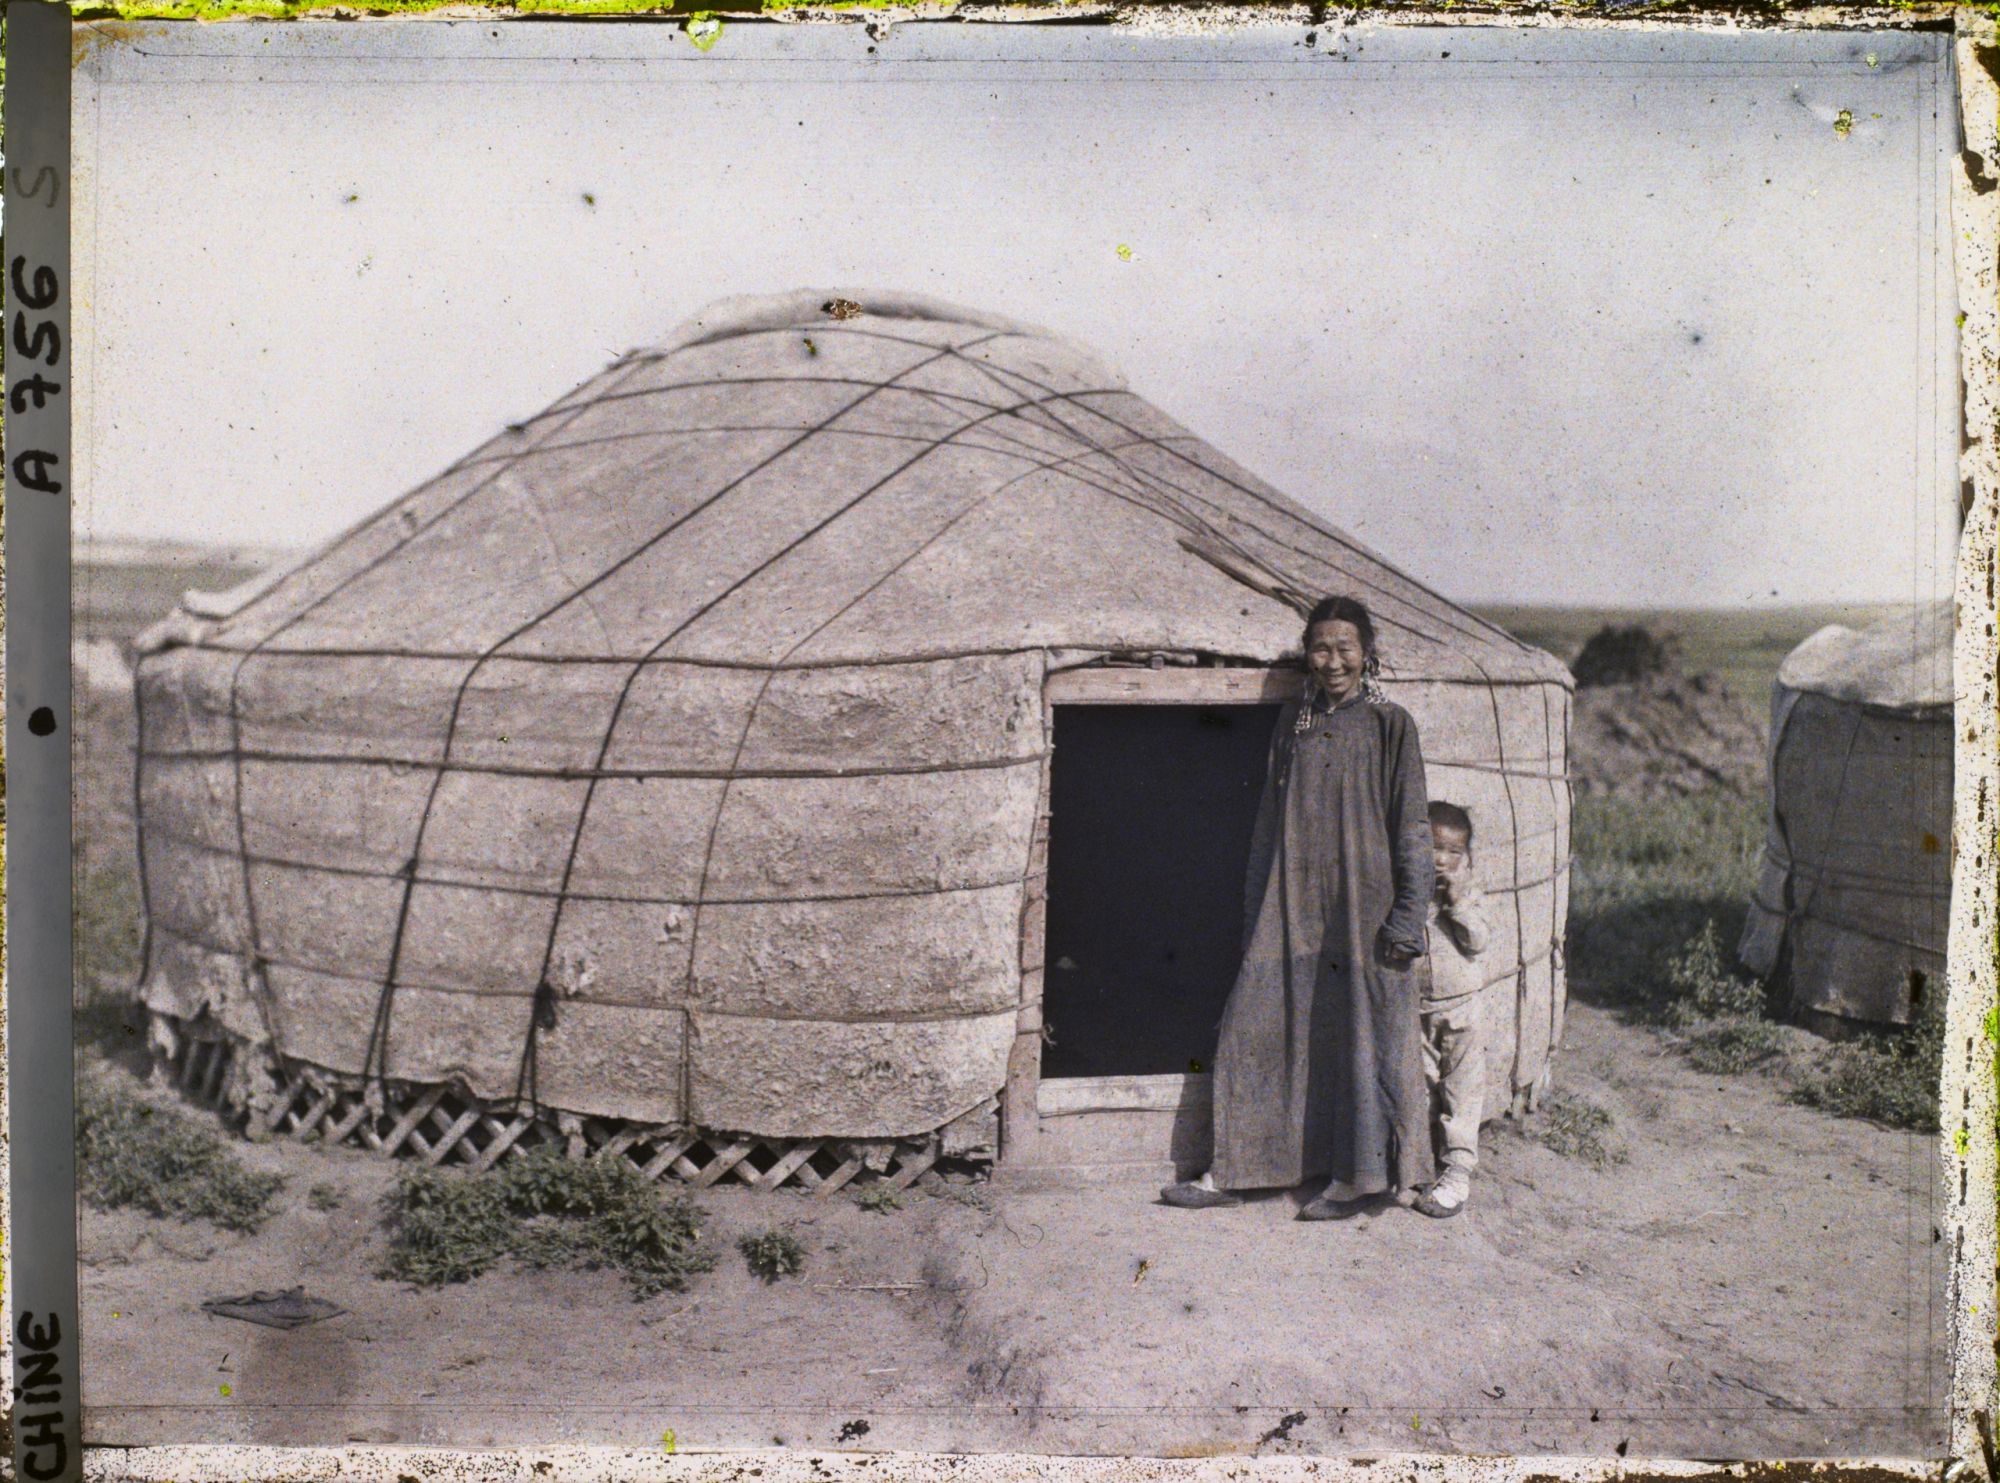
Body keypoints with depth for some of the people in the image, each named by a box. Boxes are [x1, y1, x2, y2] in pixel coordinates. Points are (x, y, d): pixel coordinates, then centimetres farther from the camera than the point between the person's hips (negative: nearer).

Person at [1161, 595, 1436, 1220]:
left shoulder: (1389, 725, -4)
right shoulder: (1292, 722, 10)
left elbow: (1412, 828, -5)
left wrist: (1408, 917, -11)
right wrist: (1257, 913, 11)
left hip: (1361, 905, -5)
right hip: (1291, 906, 5)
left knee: (1363, 1035, 2)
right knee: (1256, 1028, 5)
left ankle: (1361, 1176, 16)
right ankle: (1232, 1173, 15)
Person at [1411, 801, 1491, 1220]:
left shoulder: (1469, 892, -1)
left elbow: (1478, 941, -12)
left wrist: (1458, 901, -18)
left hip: (1459, 1007, -2)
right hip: (1415, 1009, 2)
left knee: (1461, 1091, -2)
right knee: (1422, 1087, 12)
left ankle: (1458, 1171, 1)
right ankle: (1426, 1159, 25)